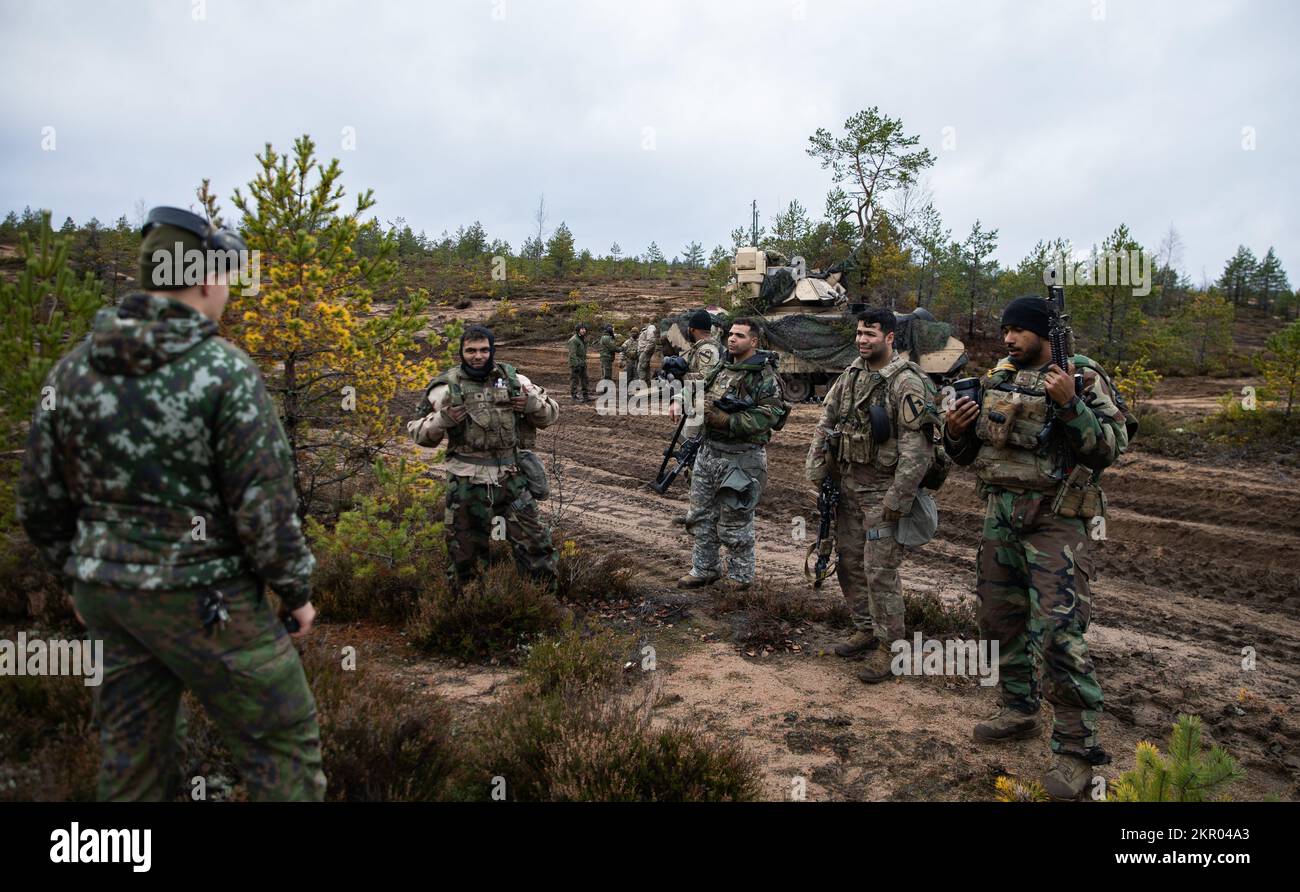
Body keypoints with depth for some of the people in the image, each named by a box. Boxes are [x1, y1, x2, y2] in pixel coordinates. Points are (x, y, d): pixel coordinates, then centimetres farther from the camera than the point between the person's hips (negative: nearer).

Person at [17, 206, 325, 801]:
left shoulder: (73, 369, 2)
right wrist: (296, 590, -3)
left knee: (134, 756, 18)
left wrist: (77, 576, 21)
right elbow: (264, 503, -16)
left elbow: (39, 500, 8)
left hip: (107, 595, 7)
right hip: (204, 600, -6)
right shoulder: (225, 371, -16)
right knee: (285, 740, 7)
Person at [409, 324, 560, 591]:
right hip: (467, 485, -2)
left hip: (513, 479, 2)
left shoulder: (514, 380, 4)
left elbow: (550, 414, 14)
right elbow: (418, 432, 2)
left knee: (535, 544, 6)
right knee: (465, 552, 10)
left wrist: (533, 404, -7)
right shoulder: (446, 387, -3)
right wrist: (442, 420, -17)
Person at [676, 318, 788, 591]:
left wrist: (727, 421, -25)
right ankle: (705, 569, 29)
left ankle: (740, 576, 19)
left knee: (735, 521, 3)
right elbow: (707, 400, 22)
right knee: (701, 515, 15)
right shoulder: (721, 368, 12)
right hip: (708, 452, 8)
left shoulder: (764, 376, -11)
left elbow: (769, 415, -21)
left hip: (740, 458, -8)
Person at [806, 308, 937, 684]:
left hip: (883, 490, -8)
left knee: (880, 570, -5)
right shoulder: (851, 374, 8)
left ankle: (890, 646, 8)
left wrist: (898, 498, -21)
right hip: (849, 484, 8)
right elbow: (826, 422, 14)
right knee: (849, 561, 15)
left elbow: (916, 446, -20)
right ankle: (865, 629, 30)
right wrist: (816, 471, 8)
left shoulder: (907, 382, -16)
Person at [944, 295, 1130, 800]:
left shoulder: (1082, 378, -6)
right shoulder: (996, 381, 10)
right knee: (1000, 620, 14)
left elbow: (1110, 448, -15)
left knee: (1058, 634, -11)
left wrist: (1069, 404, -26)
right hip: (1000, 517, 7)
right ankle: (1019, 713, 33)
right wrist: (956, 432, -5)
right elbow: (967, 453, 17)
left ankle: (1077, 749, 0)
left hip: (1054, 522, -7)